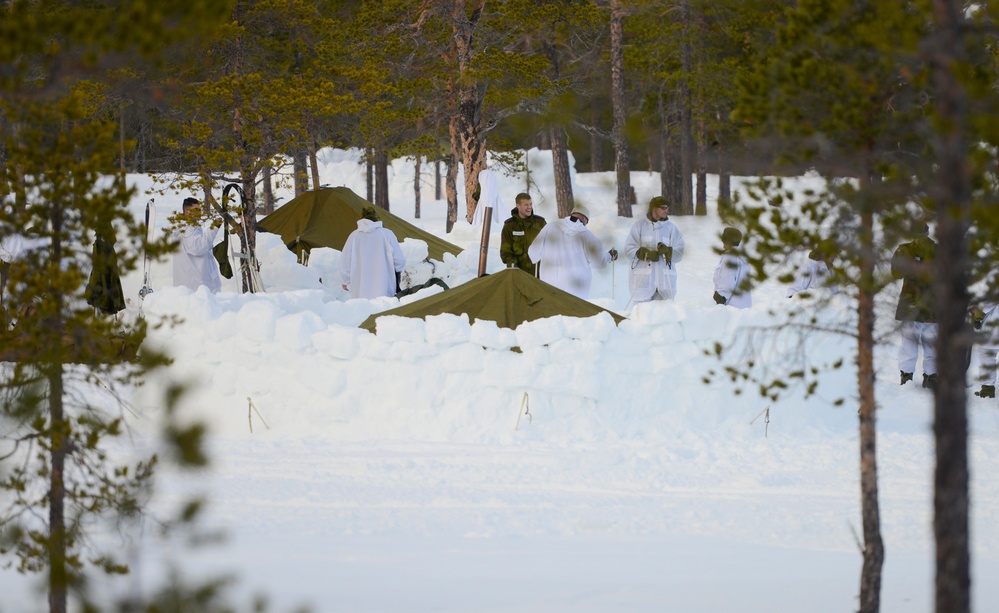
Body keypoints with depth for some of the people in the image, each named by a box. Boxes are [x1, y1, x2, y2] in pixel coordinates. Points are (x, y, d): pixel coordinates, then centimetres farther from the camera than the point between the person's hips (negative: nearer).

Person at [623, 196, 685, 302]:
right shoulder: (639, 225, 3)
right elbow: (629, 249, -1)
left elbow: (679, 254, 3)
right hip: (643, 280, -2)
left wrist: (667, 251, -19)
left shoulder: (671, 228, 7)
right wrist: (646, 254, -17)